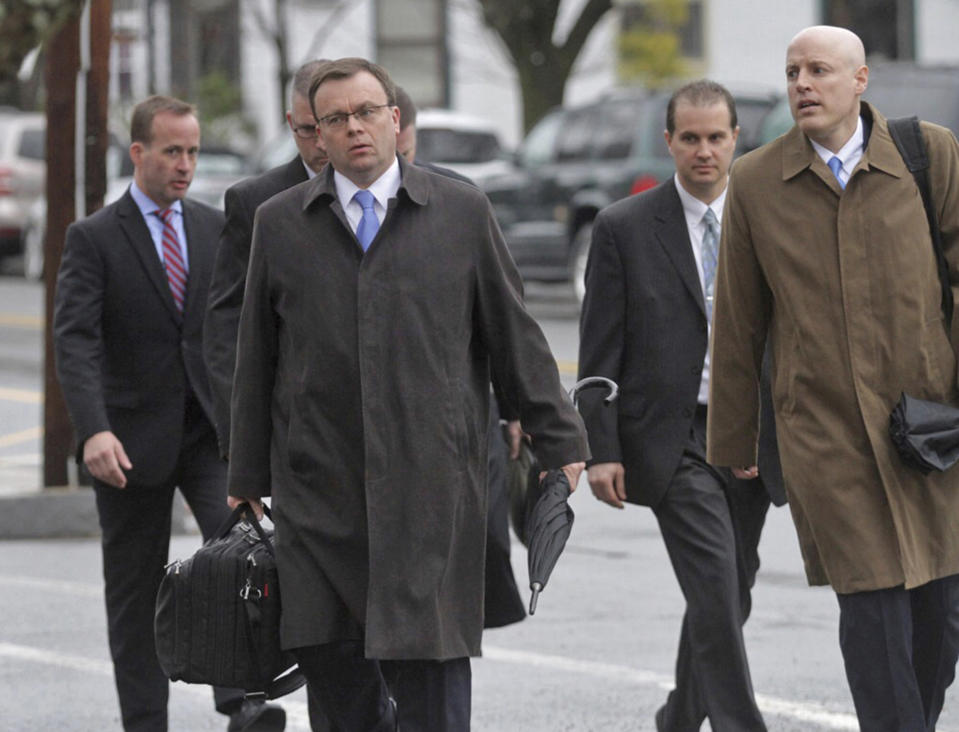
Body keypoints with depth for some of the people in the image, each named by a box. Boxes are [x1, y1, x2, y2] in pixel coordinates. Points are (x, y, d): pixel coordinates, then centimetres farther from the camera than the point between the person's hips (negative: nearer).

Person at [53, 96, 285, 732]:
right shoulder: (94, 238, -4)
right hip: (132, 439, -2)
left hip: (212, 432, 2)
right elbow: (75, 340, -15)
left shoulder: (217, 229, 9)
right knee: (136, 590, 5)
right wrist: (94, 430, -28)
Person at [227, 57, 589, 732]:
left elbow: (515, 336, 9)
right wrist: (248, 478, 10)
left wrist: (560, 442, 7)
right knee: (321, 646, 0)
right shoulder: (280, 224, 8)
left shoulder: (462, 213, 6)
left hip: (430, 480, -2)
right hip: (319, 485, 2)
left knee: (430, 654, -5)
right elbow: (256, 361, 11)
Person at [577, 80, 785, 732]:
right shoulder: (624, 228, -2)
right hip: (673, 441, -4)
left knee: (729, 596, 12)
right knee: (716, 589, -16)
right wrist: (601, 450, -9)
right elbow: (600, 352, -2)